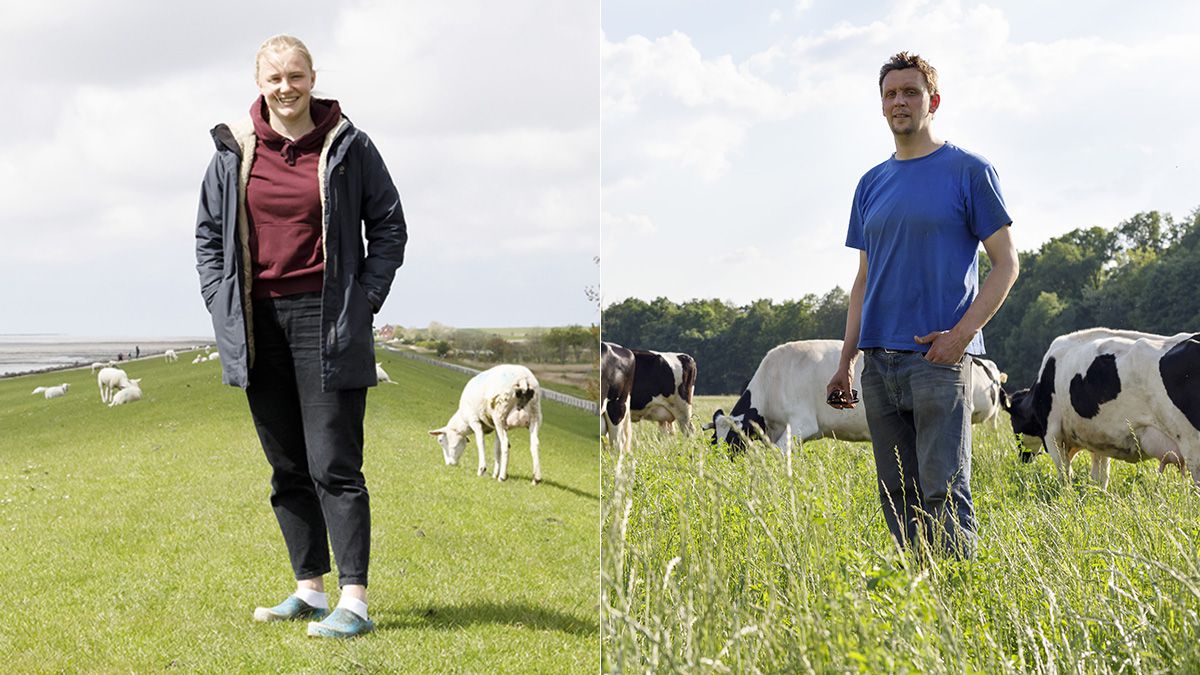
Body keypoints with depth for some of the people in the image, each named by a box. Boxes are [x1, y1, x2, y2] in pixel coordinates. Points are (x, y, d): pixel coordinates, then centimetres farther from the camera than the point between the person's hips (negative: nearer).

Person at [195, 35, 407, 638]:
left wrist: (364, 300, -4)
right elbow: (208, 233, 15)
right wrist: (223, 305, 4)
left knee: (334, 466, -7)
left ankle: (353, 601, -6)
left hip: (326, 324, -4)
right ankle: (310, 588, 20)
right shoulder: (234, 151, 8)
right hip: (258, 324, 4)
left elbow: (389, 226, 5)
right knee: (287, 468, 10)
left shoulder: (347, 147, 0)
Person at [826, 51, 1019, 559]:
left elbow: (1006, 264, -2)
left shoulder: (968, 172, 0)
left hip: (938, 356, -6)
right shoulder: (872, 185, 16)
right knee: (897, 493, 8)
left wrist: (963, 332, -14)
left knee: (944, 488, -9)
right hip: (879, 360, 6)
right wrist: (845, 363, 12)